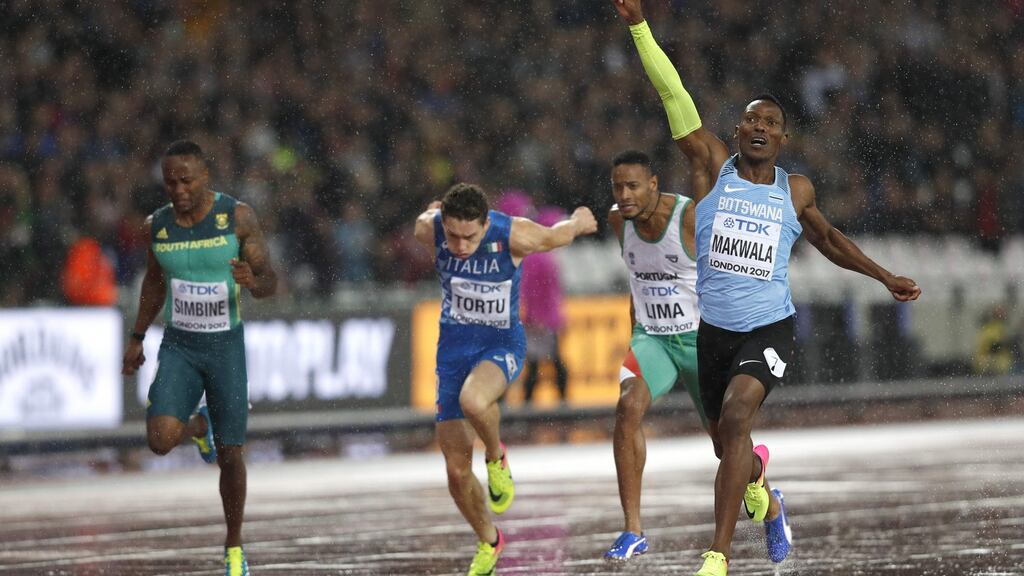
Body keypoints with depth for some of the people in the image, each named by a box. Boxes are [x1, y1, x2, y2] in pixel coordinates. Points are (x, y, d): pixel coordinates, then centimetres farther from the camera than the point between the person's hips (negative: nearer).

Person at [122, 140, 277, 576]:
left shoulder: (237, 216, -13)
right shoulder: (157, 225, -4)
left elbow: (269, 283, -11)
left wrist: (253, 281, -35)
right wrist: (137, 338, 14)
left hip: (228, 348, -2)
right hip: (178, 348, 2)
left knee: (230, 454, 2)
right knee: (160, 440, -19)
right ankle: (199, 426, 20)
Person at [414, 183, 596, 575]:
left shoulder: (516, 236, -25)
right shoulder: (429, 229, -17)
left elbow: (560, 234, -3)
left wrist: (579, 221, 19)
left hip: (502, 345, -3)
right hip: (454, 345, 3)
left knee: (473, 401, -39)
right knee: (457, 470, 3)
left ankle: (496, 457, -5)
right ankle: (488, 542, 30)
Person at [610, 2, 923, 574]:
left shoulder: (796, 190, 5)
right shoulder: (714, 167, 0)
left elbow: (827, 237, 25)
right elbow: (675, 98, -9)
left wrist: (885, 277, 27)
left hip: (770, 330, -2)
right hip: (714, 330, 2)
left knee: (736, 416, -27)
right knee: (728, 445, 15)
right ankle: (766, 501, 53)